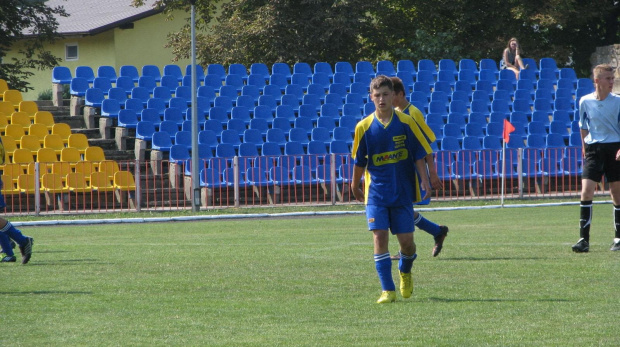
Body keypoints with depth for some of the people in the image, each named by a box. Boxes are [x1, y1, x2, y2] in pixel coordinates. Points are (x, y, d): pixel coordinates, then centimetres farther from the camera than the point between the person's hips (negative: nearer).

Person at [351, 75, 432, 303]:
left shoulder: (406, 123, -3)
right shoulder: (364, 127, -1)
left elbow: (419, 154, 1)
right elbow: (359, 161, 9)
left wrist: (424, 180, -8)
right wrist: (355, 186, 17)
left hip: (403, 191, 0)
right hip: (376, 192, 0)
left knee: (406, 239, 1)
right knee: (380, 236, -11)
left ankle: (405, 272, 35)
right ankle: (388, 290, -8)